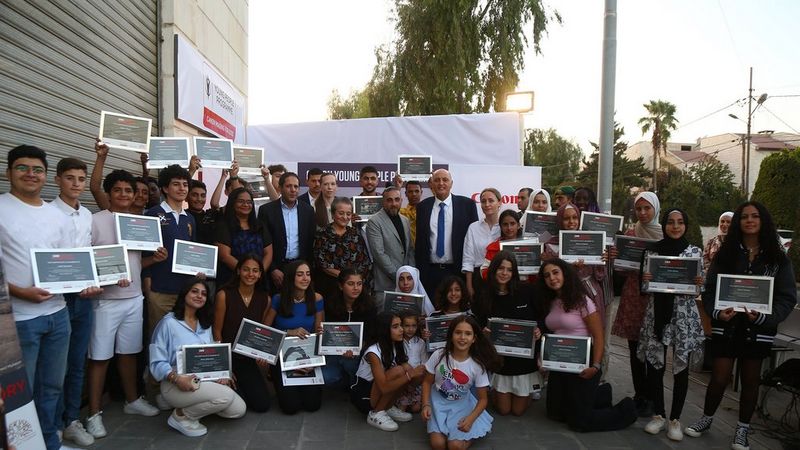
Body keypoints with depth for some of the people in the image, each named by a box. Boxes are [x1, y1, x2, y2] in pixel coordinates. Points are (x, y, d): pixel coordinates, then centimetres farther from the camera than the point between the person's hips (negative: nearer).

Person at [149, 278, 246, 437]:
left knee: (239, 410, -5)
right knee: (225, 396, -27)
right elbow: (157, 362, -12)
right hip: (177, 384, -7)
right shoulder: (168, 322, -8)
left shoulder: (205, 325, 14)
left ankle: (196, 405, 15)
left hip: (206, 381, 7)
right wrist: (177, 378, -28)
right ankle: (181, 415, -6)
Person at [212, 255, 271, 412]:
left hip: (248, 360, 4)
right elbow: (216, 332, -8)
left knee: (262, 405, -3)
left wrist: (262, 356, -7)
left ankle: (240, 384, 24)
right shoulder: (224, 295, -12)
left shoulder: (265, 299, 0)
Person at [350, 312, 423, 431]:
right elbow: (384, 388, -30)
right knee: (397, 371, -27)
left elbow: (408, 370, -4)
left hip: (377, 392, 7)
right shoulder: (373, 352, -27)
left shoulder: (395, 346, -5)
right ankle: (376, 414, -12)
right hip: (361, 395, -7)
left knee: (408, 370, -14)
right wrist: (410, 375, -35)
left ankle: (388, 408, 3)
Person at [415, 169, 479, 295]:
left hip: (458, 270, -1)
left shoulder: (467, 204, 1)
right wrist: (419, 268, 7)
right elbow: (419, 239, 11)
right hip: (430, 271, 2)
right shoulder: (423, 206, 7)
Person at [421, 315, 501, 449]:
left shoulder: (477, 365, -18)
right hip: (439, 402, 0)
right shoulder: (439, 355, -18)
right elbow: (427, 382, -3)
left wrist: (470, 418, -26)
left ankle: (470, 434, 14)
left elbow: (483, 399, -9)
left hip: (462, 405, 0)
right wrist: (426, 405, -18)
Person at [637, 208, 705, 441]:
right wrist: (644, 280, -13)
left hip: (684, 315, -1)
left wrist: (700, 283, -16)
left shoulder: (695, 252, 2)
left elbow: (697, 289, 6)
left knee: (681, 367, 5)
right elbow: (644, 287, 8)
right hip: (657, 313, 1)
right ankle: (658, 414, 20)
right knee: (654, 364, 3)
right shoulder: (652, 250, 5)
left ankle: (675, 419, 19)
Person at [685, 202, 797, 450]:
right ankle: (706, 419, 26)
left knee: (750, 381, 12)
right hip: (727, 326, 0)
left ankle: (743, 429, 29)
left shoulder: (778, 258, 0)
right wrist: (717, 312, -17)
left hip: (759, 330, 0)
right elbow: (710, 289, 0)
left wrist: (763, 317, -18)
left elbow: (787, 297, -3)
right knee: (719, 378, 3)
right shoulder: (725, 253, 1)